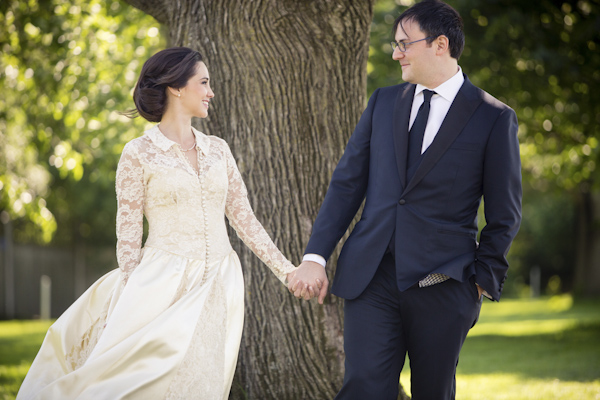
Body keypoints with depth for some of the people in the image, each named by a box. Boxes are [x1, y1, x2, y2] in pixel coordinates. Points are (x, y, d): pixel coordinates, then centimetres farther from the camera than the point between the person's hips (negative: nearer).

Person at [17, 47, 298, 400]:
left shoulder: (218, 149, 13)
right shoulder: (140, 154, -1)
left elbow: (244, 218, 13)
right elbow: (128, 235, -2)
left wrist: (287, 270, 6)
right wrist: (132, 299, -8)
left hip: (217, 289, 4)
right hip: (164, 285, -4)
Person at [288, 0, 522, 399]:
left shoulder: (494, 118, -1)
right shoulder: (384, 102, 12)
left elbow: (504, 214, 3)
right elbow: (347, 183, 10)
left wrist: (481, 280, -1)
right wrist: (315, 256, 2)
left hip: (442, 285, -2)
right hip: (371, 277, 2)